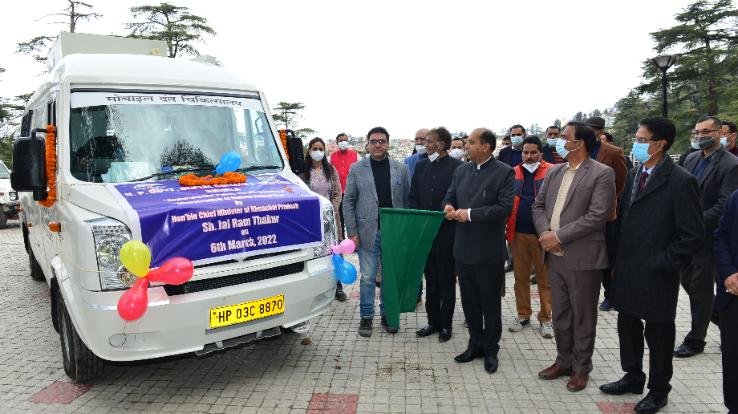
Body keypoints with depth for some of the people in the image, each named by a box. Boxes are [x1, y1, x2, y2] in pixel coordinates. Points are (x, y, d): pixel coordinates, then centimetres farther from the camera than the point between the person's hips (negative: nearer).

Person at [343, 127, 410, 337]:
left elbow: (407, 200, 5)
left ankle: (387, 315, 25)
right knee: (368, 278, 4)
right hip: (368, 232, -1)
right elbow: (348, 202, 1)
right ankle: (366, 317, 19)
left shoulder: (401, 169, 5)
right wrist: (352, 231, -5)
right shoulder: (357, 169, 1)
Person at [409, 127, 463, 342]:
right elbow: (413, 197, 11)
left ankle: (445, 324, 21)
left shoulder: (457, 167, -8)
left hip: (447, 233, -5)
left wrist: (446, 216, -15)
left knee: (447, 280, 9)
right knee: (431, 279, 14)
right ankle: (433, 321, 25)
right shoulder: (421, 166, 9)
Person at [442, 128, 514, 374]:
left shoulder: (503, 172, -10)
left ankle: (490, 350, 24)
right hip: (464, 248, 6)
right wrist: (449, 206, -10)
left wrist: (470, 213, -21)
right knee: (469, 300, 15)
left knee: (490, 302, 9)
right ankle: (475, 344, 31)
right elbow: (450, 197, 14)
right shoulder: (461, 170, 9)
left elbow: (505, 207, -18)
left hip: (489, 250, -5)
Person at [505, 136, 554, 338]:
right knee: (521, 276, 12)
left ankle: (546, 318, 19)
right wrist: (508, 229, 0)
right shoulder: (514, 173, 7)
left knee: (545, 278, 7)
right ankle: (523, 315, 25)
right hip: (518, 233, 3)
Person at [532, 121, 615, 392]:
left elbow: (598, 215, -18)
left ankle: (581, 368, 24)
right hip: (555, 256, 6)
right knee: (560, 313, 16)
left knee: (583, 316, 8)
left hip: (582, 258, -6)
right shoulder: (554, 172, 11)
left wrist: (559, 236, -18)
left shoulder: (602, 174, -9)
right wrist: (544, 232, -8)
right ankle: (564, 360, 33)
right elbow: (538, 205, 11)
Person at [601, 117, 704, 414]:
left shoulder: (681, 181, -15)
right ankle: (633, 377, 39)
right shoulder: (634, 174, 7)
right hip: (627, 270, 7)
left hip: (656, 275, -7)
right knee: (628, 327, 19)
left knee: (658, 334, 10)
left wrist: (662, 264, -14)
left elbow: (693, 235, -15)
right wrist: (618, 258, 9)